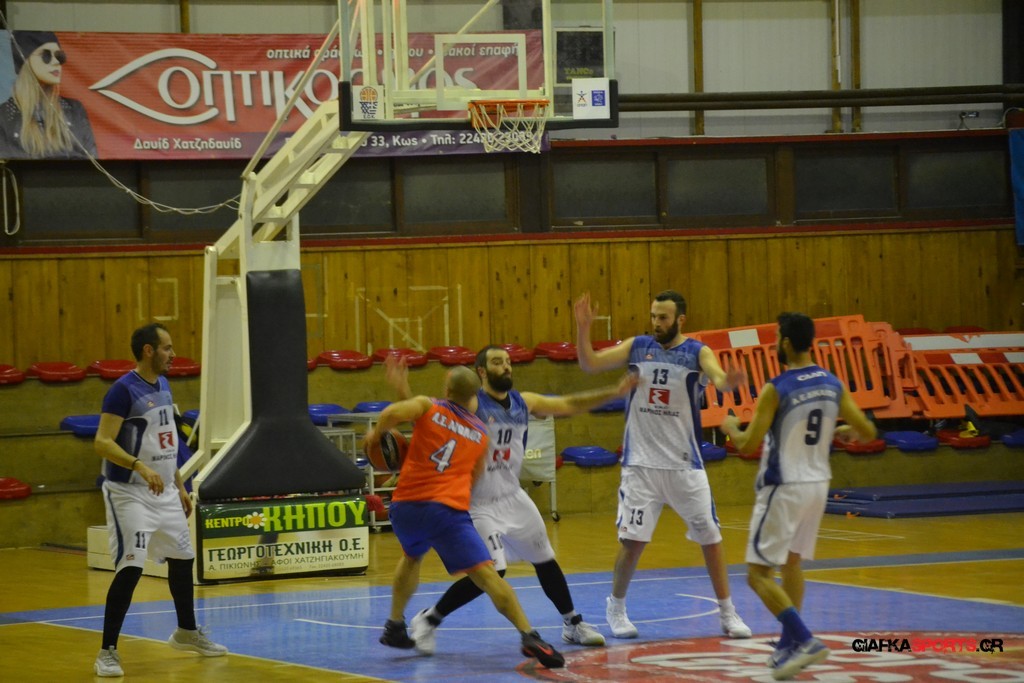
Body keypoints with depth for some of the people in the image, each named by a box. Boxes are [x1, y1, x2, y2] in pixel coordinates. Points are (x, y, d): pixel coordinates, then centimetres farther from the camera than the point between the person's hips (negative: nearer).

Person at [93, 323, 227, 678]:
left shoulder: (163, 385, 9)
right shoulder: (124, 390, -17)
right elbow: (102, 442, -24)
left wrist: (179, 486, 19)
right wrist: (140, 467, -36)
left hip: (164, 493, 8)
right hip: (129, 493, -8)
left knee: (182, 558, 18)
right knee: (129, 568, -15)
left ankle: (187, 632, 38)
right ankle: (107, 651, -9)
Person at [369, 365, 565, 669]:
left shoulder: (428, 406, 10)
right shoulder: (481, 434, 17)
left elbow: (394, 413, -10)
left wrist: (376, 433, 8)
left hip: (404, 506, 2)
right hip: (447, 508, -2)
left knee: (411, 557, 34)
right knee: (485, 573, -10)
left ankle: (395, 626, 36)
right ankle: (529, 636, -25)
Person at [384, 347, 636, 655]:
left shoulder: (524, 402, 2)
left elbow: (570, 404, 14)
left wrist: (614, 392, 13)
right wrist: (403, 392, -47)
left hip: (513, 498, 7)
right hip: (479, 504, -7)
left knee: (545, 561, 16)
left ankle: (573, 624, 34)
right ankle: (427, 621, -4)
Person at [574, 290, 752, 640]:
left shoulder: (697, 352, -5)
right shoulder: (638, 346, 3)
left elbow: (719, 376, -25)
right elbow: (590, 364, 0)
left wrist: (727, 381, -49)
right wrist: (583, 328, -16)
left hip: (685, 463, -1)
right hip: (641, 463, 1)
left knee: (710, 537, 2)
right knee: (632, 540, -3)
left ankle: (727, 612, 14)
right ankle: (616, 607, 17)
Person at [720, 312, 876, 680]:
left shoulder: (776, 389, -17)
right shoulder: (833, 385, 2)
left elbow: (749, 445, -19)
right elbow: (867, 433, 4)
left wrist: (731, 428, 2)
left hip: (783, 488, -7)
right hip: (817, 484, 7)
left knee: (759, 573, -2)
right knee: (791, 561, 22)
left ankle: (804, 640, -16)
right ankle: (790, 645, 21)